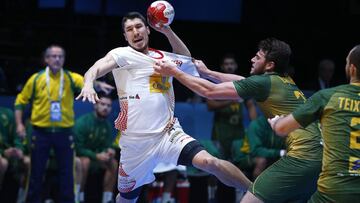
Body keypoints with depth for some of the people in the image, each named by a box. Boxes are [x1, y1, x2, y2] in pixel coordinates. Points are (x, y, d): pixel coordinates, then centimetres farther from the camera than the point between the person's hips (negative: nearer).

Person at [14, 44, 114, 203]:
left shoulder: (71, 78, 1)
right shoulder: (36, 79, 1)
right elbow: (21, 101, 9)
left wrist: (98, 84, -41)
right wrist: (19, 124, -1)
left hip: (64, 132, 1)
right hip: (41, 132, 0)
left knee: (66, 173, 3)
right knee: (36, 172, 4)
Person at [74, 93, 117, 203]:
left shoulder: (107, 125, 0)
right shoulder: (82, 122, -21)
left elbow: (107, 146, 4)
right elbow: (78, 148, -23)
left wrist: (109, 151, -21)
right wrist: (96, 156, -29)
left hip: (95, 155, 7)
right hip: (77, 156, -7)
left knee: (113, 163, -14)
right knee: (85, 161, -37)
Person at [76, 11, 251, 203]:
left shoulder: (163, 57, 14)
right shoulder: (123, 54, -1)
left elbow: (186, 58, 37)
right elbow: (98, 68, -20)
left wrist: (168, 31, 20)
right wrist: (88, 84, -43)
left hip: (168, 134, 2)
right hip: (136, 141, -2)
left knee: (208, 162, -23)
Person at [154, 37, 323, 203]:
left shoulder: (263, 82, -5)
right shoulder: (286, 81, 18)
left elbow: (209, 91, -2)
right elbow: (242, 82, 34)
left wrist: (174, 72, 6)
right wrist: (207, 72, 39)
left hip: (301, 157, -9)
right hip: (318, 154, 9)